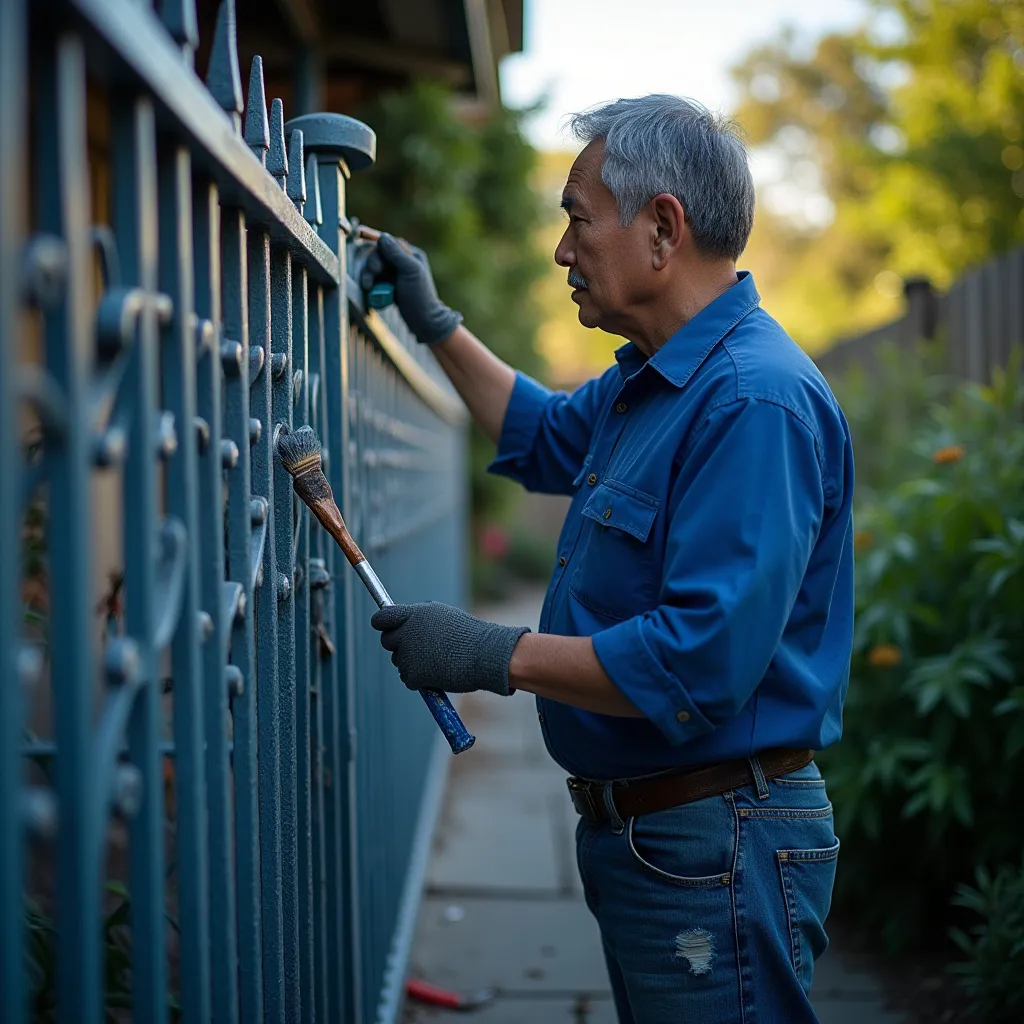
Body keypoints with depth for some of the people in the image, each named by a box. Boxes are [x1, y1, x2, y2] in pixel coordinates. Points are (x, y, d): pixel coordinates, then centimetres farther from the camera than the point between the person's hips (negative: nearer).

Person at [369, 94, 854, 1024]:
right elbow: (551, 437, 34)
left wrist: (495, 656, -23)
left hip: (716, 845, -10)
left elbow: (702, 660, -31)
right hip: (633, 830, 10)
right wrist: (435, 322, 31)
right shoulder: (651, 379, 11)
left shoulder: (756, 402, -23)